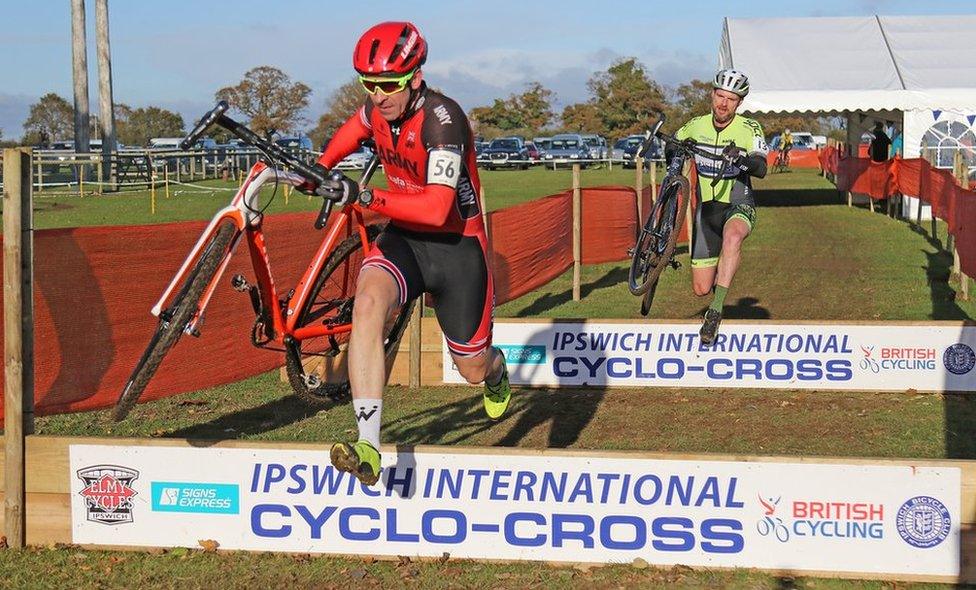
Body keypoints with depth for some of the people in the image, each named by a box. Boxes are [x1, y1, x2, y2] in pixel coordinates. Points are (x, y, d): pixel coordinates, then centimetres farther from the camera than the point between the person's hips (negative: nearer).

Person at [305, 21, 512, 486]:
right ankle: (368, 447, -37)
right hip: (403, 239, 4)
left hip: (457, 246, -4)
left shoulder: (441, 118, -26)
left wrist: (362, 198, -39)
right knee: (367, 305, -31)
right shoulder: (378, 107, -5)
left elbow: (437, 208, -34)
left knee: (473, 371, 9)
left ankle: (495, 370, 53)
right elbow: (356, 127, 24)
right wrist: (320, 167, 13)